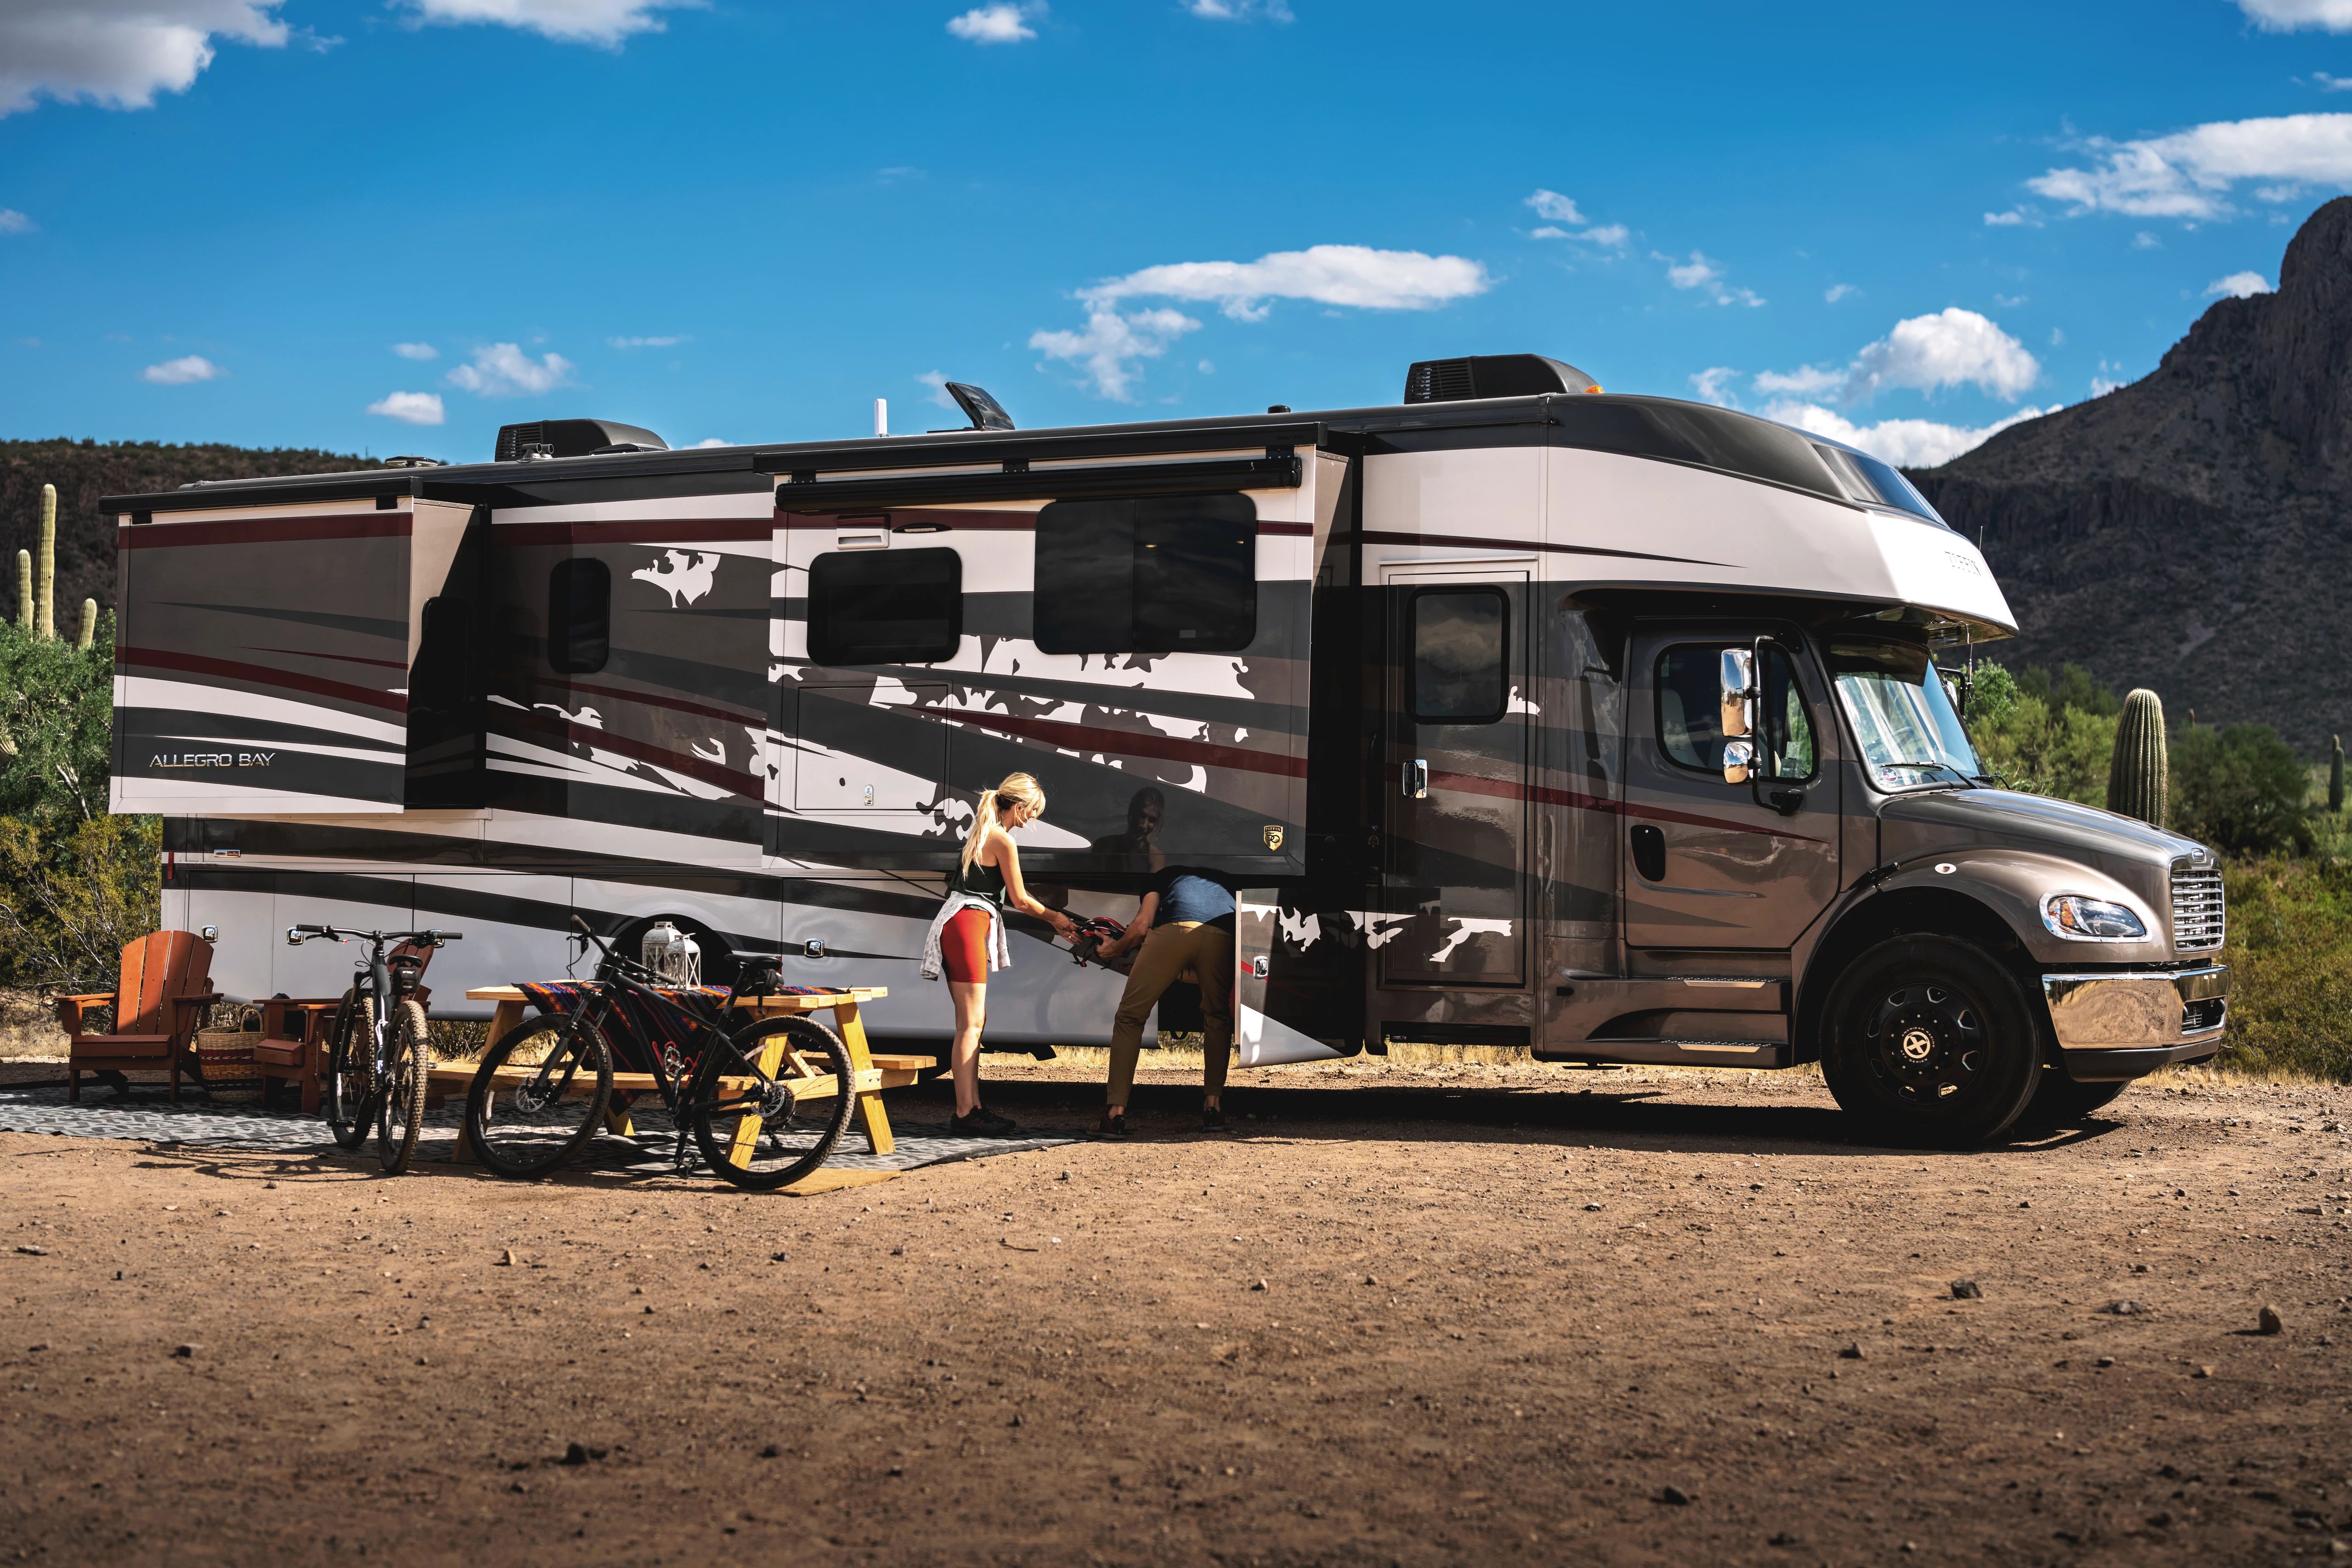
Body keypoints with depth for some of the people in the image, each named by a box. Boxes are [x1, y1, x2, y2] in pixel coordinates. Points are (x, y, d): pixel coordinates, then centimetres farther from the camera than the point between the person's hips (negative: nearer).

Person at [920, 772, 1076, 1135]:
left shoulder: (983, 833, 20)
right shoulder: (1003, 841, -11)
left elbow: (1008, 897, 25)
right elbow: (1020, 901, -4)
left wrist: (1053, 920, 26)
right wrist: (1055, 919, 13)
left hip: (957, 925, 10)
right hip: (967, 925, -10)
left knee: (974, 1021, 11)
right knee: (971, 1022, -10)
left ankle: (973, 1107, 13)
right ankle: (965, 1115, -11)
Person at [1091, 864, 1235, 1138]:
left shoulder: (1167, 876, 36)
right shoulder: (1224, 884, 44)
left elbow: (1141, 926, 22)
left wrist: (1116, 949, 40)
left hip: (1175, 930, -2)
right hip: (1222, 938, 2)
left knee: (1130, 1017, 10)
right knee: (1217, 1019, 27)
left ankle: (1116, 1114, 4)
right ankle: (1213, 1106, 20)